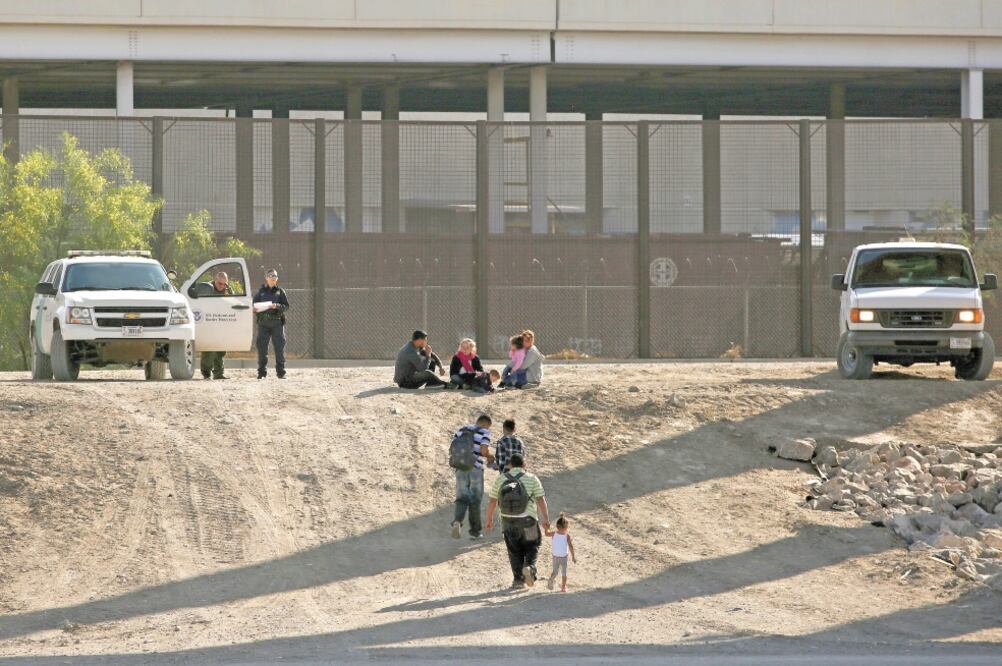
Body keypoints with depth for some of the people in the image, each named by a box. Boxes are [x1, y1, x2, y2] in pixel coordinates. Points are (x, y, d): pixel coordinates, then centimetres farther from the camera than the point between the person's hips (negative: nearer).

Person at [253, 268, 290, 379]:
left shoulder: (280, 291, 7)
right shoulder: (261, 291, 9)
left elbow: (286, 306, 2)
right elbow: (254, 304, 10)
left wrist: (277, 306, -16)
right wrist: (254, 309, -12)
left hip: (277, 322, -1)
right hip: (263, 323, 1)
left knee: (279, 347, -3)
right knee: (262, 347, -1)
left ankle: (281, 372, 1)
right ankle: (262, 372, 6)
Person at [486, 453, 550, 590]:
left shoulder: (501, 479, 1)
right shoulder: (532, 479, -4)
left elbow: (492, 501, 3)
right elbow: (541, 500, -9)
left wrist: (489, 519, 13)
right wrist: (546, 519, -7)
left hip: (508, 521, 2)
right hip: (527, 521, -2)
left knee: (514, 551, 13)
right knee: (532, 547, 15)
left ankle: (518, 580, 10)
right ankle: (529, 567, -11)